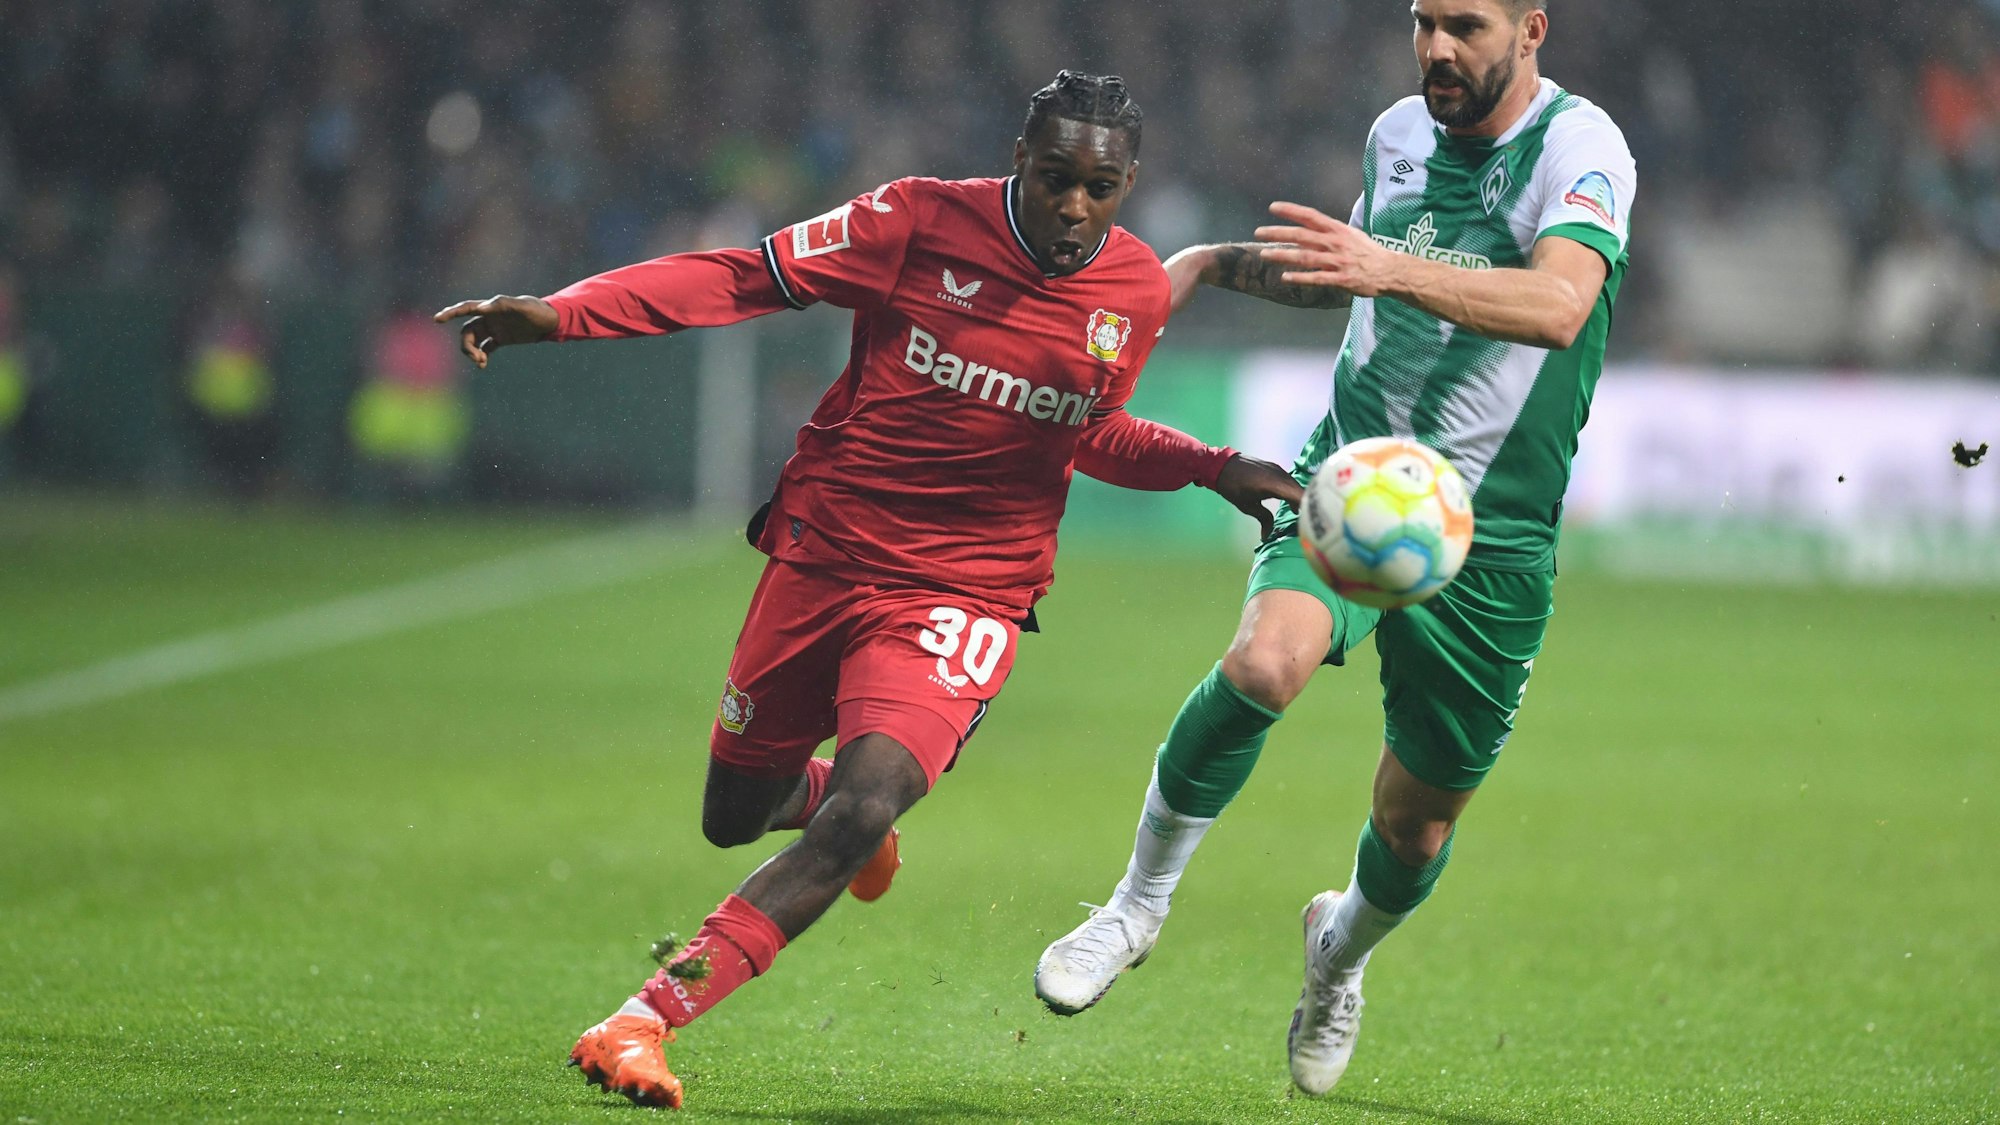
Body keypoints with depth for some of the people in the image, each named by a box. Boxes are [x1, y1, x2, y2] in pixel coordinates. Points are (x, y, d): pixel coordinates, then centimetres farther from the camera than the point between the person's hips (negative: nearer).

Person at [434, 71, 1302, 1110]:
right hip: (824, 551, 1)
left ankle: (641, 1021, -24)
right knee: (734, 816, 14)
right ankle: (832, 796, 51)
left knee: (859, 817, -24)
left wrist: (1215, 469, 3)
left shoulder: (1137, 292, -1)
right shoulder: (922, 222, -10)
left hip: (963, 596, -1)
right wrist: (561, 314, -19)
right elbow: (744, 277, -9)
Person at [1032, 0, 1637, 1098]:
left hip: (1491, 539, -3)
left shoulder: (1580, 149, -14)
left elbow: (1558, 305, -34)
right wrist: (1224, 263, 15)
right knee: (1263, 663, -29)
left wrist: (1392, 270, -46)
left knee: (1415, 825, 7)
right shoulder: (1399, 133, 6)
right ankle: (1139, 905, -9)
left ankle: (1342, 951, 43)